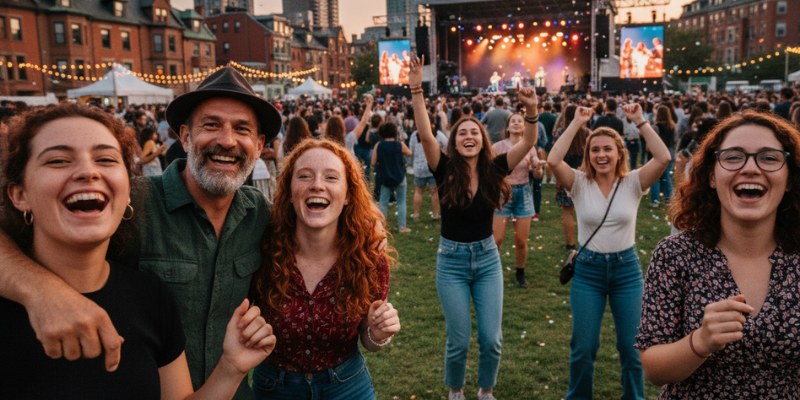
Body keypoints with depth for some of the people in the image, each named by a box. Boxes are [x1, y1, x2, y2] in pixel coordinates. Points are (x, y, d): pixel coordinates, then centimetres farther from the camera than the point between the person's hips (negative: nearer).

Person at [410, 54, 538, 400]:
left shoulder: (493, 170, -4)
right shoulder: (445, 171, -9)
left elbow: (527, 143, -14)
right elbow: (425, 135, -23)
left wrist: (532, 111, -30)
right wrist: (416, 90, -31)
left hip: (487, 258, 2)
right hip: (452, 260, -2)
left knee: (491, 338, 5)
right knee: (459, 339, 4)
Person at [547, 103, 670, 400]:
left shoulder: (633, 183, -4)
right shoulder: (579, 183, -5)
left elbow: (664, 158, -20)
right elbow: (553, 161, -23)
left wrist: (640, 121, -16)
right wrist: (576, 123, -18)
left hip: (627, 268, 1)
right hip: (588, 269, 0)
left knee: (631, 346, 10)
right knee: (583, 347, 9)